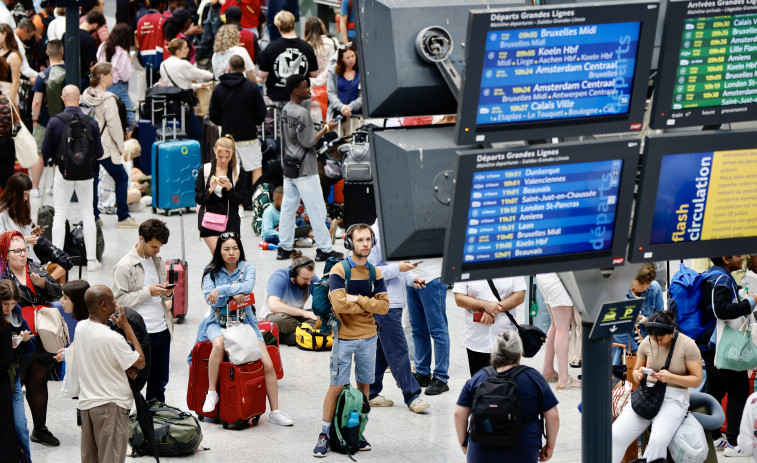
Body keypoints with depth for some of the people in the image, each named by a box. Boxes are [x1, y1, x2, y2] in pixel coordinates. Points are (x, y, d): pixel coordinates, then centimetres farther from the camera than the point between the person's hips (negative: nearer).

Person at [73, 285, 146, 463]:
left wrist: (124, 367, 2)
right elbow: (140, 362, -10)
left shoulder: (80, 328, 1)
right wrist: (126, 326, -7)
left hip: (86, 403, 8)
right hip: (111, 405, -7)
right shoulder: (112, 338, -22)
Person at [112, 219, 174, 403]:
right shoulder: (125, 266, -10)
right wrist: (148, 292, -18)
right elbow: (118, 300, -14)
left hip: (162, 330, 7)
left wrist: (168, 293, 1)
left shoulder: (158, 261, 13)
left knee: (160, 381, 13)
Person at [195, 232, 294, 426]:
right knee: (219, 343, -38)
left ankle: (275, 411, -2)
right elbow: (210, 298, -11)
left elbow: (248, 286, -18)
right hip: (218, 322, -1)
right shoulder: (211, 272, 3)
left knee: (267, 364, -12)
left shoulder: (247, 267, 3)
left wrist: (222, 290, -24)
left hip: (245, 322, 1)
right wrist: (232, 293, -23)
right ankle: (212, 392, -24)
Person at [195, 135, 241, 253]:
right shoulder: (205, 169, 3)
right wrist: (210, 190, -14)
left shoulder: (237, 171, 3)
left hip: (230, 221, 1)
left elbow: (240, 200, 0)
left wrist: (229, 187, -15)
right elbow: (197, 198, 2)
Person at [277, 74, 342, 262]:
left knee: (288, 207, 11)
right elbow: (308, 142, -18)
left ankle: (285, 248, 15)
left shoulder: (285, 110, 9)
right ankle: (324, 249, 2)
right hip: (304, 169, -9)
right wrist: (326, 129, -9)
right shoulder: (302, 113, -20)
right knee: (316, 209, -2)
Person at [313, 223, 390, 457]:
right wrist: (367, 305, -9)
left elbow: (384, 306, -2)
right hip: (344, 337, -4)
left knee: (364, 385, 9)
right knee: (337, 386, -6)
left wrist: (358, 300, -13)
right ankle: (324, 434, 1)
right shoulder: (339, 270, -8)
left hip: (368, 337, 4)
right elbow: (339, 304, -21)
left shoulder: (375, 272, 7)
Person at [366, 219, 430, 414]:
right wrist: (397, 268, -20)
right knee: (398, 349, -6)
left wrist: (411, 278, 10)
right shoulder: (375, 234, -16)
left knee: (382, 348, 13)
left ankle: (371, 393, 20)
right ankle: (412, 396, -3)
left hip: (394, 301, 10)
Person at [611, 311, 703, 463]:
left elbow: (697, 379, -5)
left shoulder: (687, 345, -7)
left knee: (658, 440, -32)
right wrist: (639, 374, -8)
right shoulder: (647, 343, 4)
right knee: (616, 435, -19)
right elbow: (636, 371, 17)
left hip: (674, 398, -4)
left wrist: (671, 377, -19)